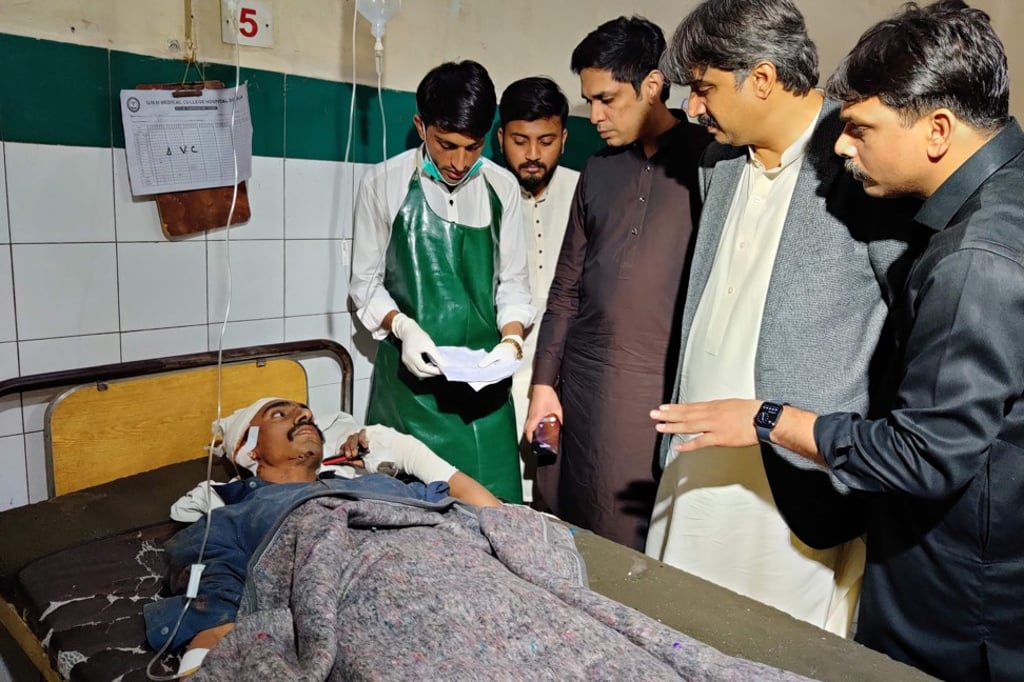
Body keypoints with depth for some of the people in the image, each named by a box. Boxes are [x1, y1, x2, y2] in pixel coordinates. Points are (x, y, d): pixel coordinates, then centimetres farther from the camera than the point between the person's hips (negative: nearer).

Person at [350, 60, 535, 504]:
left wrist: (512, 338, -9)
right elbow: (366, 283, 3)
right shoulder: (383, 184, -3)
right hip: (411, 372, -1)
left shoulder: (502, 188, 3)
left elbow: (513, 281, 9)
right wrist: (404, 327, -15)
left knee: (493, 505, 1)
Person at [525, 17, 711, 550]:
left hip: (667, 389, -5)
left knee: (636, 545, 3)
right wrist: (543, 382, 10)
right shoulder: (599, 170, 12)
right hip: (581, 382, 5)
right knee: (565, 536, 12)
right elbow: (567, 285, 14)